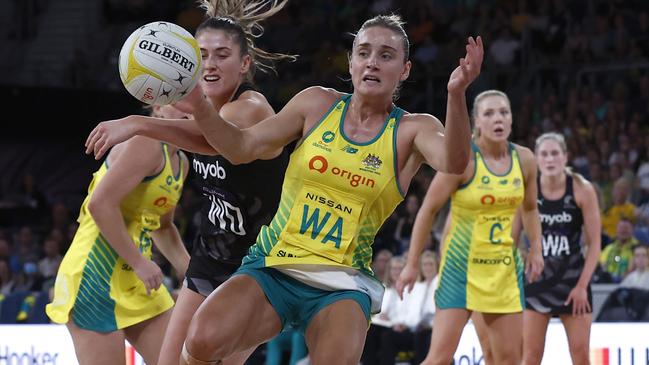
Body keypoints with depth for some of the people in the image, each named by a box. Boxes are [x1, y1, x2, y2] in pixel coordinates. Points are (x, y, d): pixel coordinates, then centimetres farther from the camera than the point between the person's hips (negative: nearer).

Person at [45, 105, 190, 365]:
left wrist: (189, 269, 13)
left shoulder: (180, 163, 15)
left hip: (136, 280, 10)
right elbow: (101, 204, -26)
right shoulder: (146, 144, -15)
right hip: (96, 274, -10)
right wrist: (139, 262, -22)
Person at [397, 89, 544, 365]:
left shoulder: (524, 159, 1)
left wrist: (536, 249, 7)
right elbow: (428, 210, -9)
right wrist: (411, 265, -8)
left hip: (505, 268, 5)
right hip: (461, 266, -5)